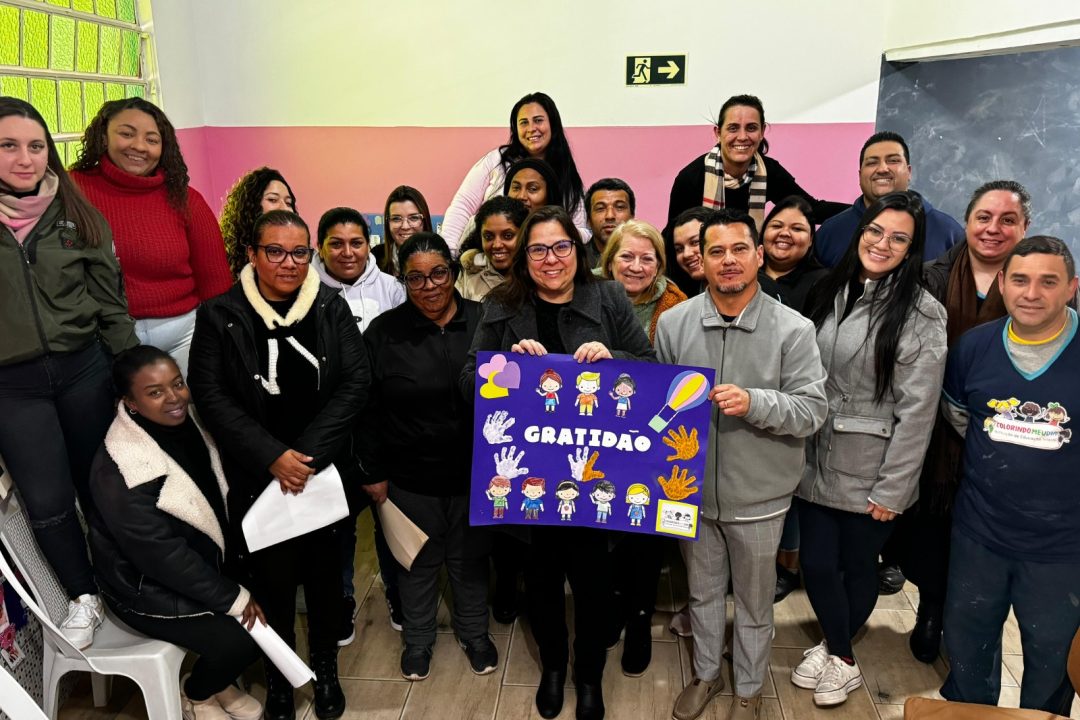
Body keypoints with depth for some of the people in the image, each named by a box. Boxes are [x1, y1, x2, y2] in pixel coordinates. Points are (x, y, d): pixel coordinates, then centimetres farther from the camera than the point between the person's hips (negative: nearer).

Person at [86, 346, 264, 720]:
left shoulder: (186, 422, -8)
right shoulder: (119, 473, -30)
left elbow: (218, 500, 6)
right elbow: (162, 557, -25)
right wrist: (234, 598, -20)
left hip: (206, 559, 7)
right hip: (149, 587, -7)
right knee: (240, 639, -19)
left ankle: (220, 682, 21)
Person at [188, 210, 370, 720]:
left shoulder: (332, 308, 1)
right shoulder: (220, 315, -3)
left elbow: (355, 383, -5)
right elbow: (210, 396, -6)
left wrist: (308, 454, -14)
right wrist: (272, 456, -15)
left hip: (325, 471, 1)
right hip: (256, 478, -1)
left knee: (325, 571, 12)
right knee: (271, 577, 8)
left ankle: (325, 667, 35)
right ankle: (277, 674, 32)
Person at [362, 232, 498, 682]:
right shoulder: (384, 332, -7)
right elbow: (369, 411, -2)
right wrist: (375, 473, -2)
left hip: (475, 475, 1)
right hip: (410, 477, 0)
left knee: (470, 559, 19)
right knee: (418, 562, 18)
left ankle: (474, 632, 43)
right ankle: (418, 637, 42)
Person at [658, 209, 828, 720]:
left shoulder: (793, 329, -13)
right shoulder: (673, 323, -5)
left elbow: (812, 409, -14)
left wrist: (753, 403, -31)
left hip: (758, 496, -2)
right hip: (691, 488, 2)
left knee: (753, 601, 18)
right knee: (703, 591, 22)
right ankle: (705, 674, 46)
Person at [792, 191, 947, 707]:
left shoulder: (922, 313, -11)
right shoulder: (829, 291, 5)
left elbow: (917, 409, -12)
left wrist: (891, 488, -12)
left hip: (870, 472, -4)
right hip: (817, 462, 4)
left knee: (858, 565, 13)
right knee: (816, 565, 9)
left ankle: (835, 652, 40)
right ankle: (840, 657, 36)